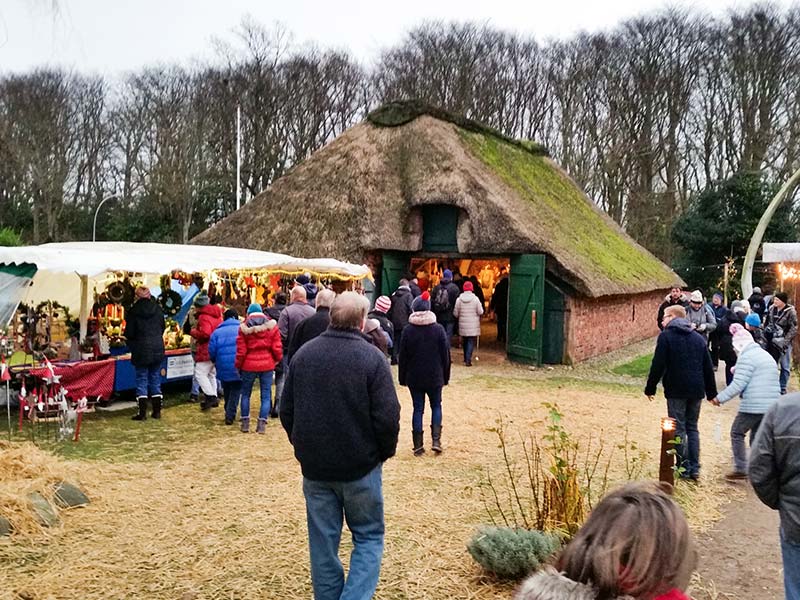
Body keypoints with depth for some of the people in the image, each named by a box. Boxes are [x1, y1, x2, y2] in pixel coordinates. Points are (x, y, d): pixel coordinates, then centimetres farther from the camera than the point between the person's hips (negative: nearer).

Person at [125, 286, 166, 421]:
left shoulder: (134, 311, -10)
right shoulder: (157, 308, 1)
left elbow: (129, 333, -5)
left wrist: (132, 344, 13)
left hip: (141, 350, -3)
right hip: (158, 349, 3)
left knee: (142, 380, 3)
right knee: (156, 380, 11)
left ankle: (142, 412, 1)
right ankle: (157, 411, 14)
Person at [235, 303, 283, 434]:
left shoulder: (244, 327, -5)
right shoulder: (272, 326, -1)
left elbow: (241, 350, -5)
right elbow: (277, 348, -2)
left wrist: (238, 365, 8)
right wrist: (277, 360, 15)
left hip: (249, 365, -1)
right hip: (267, 365, 1)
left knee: (245, 394, 15)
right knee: (266, 395, 7)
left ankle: (245, 423, 16)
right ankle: (262, 424, 2)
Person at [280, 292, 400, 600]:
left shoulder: (304, 354, -2)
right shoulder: (372, 357, -14)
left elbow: (286, 411, 4)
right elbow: (388, 416, -15)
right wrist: (386, 451, 2)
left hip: (314, 467, 4)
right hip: (361, 465, -3)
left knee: (323, 541, 15)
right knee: (368, 537, 12)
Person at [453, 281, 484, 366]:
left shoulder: (459, 299, -4)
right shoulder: (475, 299, -10)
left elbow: (455, 313, -2)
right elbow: (480, 312, -8)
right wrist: (480, 305, 11)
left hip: (463, 324, 3)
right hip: (473, 325, -3)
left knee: (465, 341, 18)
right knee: (471, 342, -1)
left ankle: (466, 358, 28)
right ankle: (468, 360, -11)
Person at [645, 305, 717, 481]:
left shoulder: (666, 336, -6)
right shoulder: (698, 338, 12)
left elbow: (658, 365, -11)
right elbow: (708, 367, 13)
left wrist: (650, 388, -2)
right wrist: (711, 392, 18)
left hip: (676, 390, -5)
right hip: (696, 390, 5)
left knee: (679, 429, 3)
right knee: (692, 428, 14)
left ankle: (684, 468, 5)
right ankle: (694, 468, 11)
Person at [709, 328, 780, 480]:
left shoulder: (746, 357, -10)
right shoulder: (767, 355, 18)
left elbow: (738, 385, -17)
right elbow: (774, 383, 24)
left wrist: (720, 398, -10)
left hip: (753, 406, -8)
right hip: (771, 406, 8)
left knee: (737, 433, 6)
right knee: (757, 437, 15)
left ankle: (741, 469, 5)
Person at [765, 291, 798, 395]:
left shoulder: (790, 311, -12)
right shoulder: (771, 309, 2)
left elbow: (793, 328, -13)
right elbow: (767, 323, 13)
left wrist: (785, 342, -19)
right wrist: (765, 335, 6)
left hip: (784, 343, -4)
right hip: (772, 341, 4)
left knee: (785, 366, 5)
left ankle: (782, 388, 15)